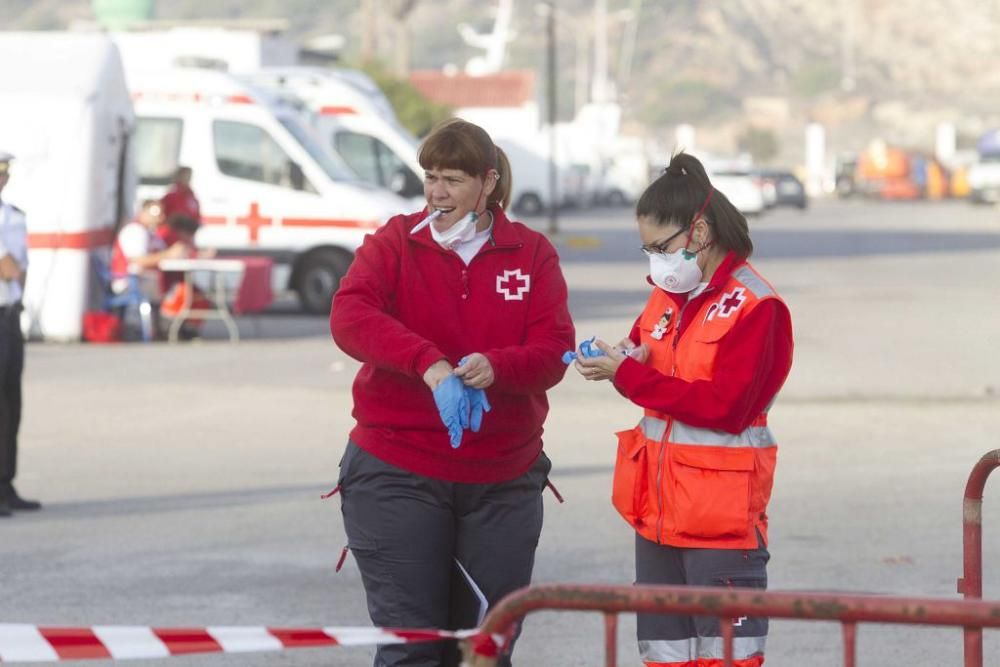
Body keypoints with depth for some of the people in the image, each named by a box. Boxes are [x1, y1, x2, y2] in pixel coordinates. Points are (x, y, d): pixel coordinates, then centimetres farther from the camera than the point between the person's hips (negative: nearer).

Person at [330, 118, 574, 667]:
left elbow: (553, 350, -5)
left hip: (502, 479, 2)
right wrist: (428, 363, -33)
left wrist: (496, 367, -27)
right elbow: (349, 317, -18)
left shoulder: (532, 255, 5)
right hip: (398, 476, -2)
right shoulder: (394, 244, 0)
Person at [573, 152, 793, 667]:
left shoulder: (753, 307, -14)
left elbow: (724, 406, -21)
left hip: (720, 511, -8)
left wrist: (629, 375, -20)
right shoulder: (668, 295, 10)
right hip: (660, 506, 8)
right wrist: (619, 361, -7)